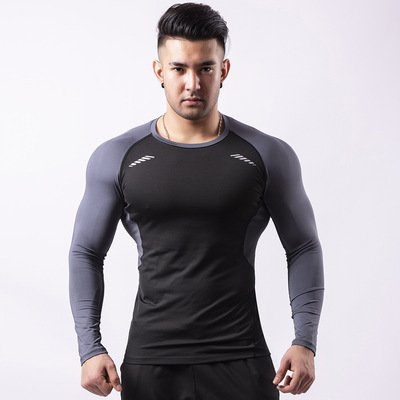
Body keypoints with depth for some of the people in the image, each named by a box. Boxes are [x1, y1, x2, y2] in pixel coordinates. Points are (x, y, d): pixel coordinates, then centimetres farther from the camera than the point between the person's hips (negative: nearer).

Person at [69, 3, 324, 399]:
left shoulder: (268, 156, 1)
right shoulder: (117, 158, 3)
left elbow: (303, 248, 8)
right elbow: (86, 253, 8)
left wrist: (305, 342, -3)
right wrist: (90, 348, -1)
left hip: (240, 365, -1)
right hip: (149, 366, 1)